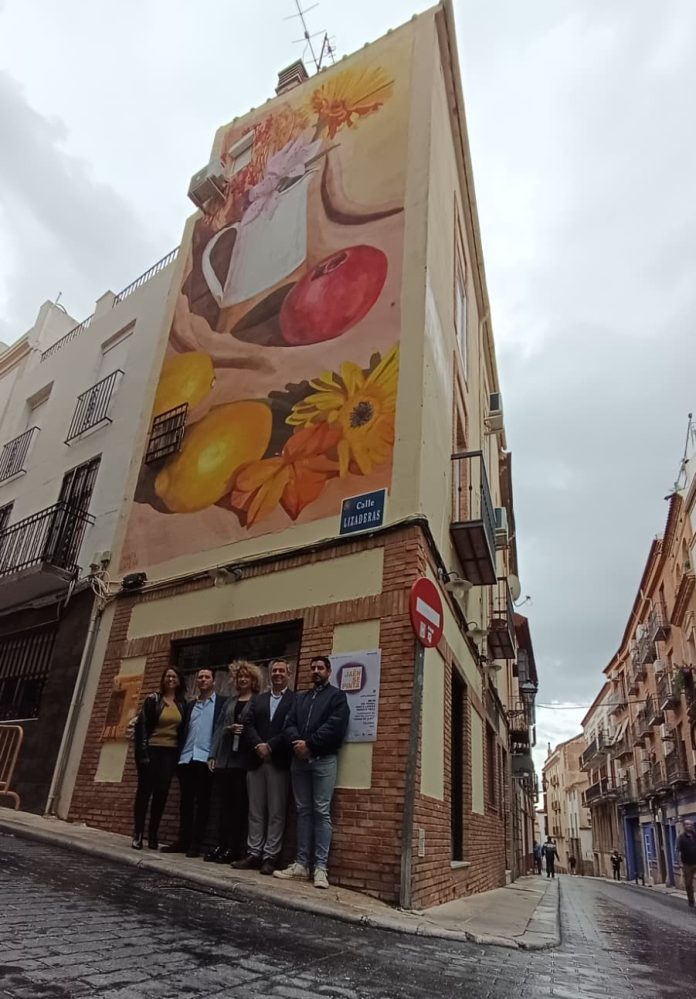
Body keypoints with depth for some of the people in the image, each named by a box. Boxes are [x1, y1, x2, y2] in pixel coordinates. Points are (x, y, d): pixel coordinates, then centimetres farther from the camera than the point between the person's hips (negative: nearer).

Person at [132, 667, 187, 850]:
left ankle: (153, 835, 12)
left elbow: (183, 729, 10)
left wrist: (180, 752, 2)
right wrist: (142, 752, -13)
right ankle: (138, 835, 8)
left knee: (161, 794, 3)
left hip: (170, 753, 3)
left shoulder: (182, 703, 7)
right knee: (144, 791, 0)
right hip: (152, 750, -3)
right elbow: (141, 725, -7)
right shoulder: (153, 699, -3)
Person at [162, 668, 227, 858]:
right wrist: (179, 754, 7)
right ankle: (183, 840, 16)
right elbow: (183, 730, 17)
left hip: (206, 758, -5)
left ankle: (196, 843, 6)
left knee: (202, 802, 0)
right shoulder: (190, 705, 19)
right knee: (185, 801, 8)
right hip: (186, 758, 5)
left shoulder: (223, 702, 2)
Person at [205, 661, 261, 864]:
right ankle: (221, 844, 15)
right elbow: (218, 727, 12)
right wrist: (213, 754, 4)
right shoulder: (230, 701, 16)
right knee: (224, 803, 8)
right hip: (224, 758, 5)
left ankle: (234, 848, 6)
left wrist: (245, 731, -18)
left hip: (243, 759, -5)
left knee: (239, 805, -1)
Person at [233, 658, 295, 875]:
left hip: (279, 762, -5)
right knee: (255, 811, 9)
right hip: (256, 761, 5)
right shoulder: (257, 700, 17)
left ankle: (270, 857, 7)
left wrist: (270, 746, -14)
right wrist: (258, 746, -11)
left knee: (276, 812, 0)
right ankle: (253, 854, 16)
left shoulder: (296, 700, 0)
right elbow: (248, 725, 6)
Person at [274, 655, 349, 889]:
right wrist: (297, 742, -12)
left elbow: (335, 727, -9)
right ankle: (301, 864, 15)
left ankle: (321, 867, -1)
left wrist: (309, 744, -13)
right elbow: (289, 724, 8)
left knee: (321, 812, -5)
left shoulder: (337, 696, 4)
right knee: (303, 811, 9)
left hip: (324, 760, -5)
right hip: (299, 759, 5)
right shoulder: (299, 697, 20)